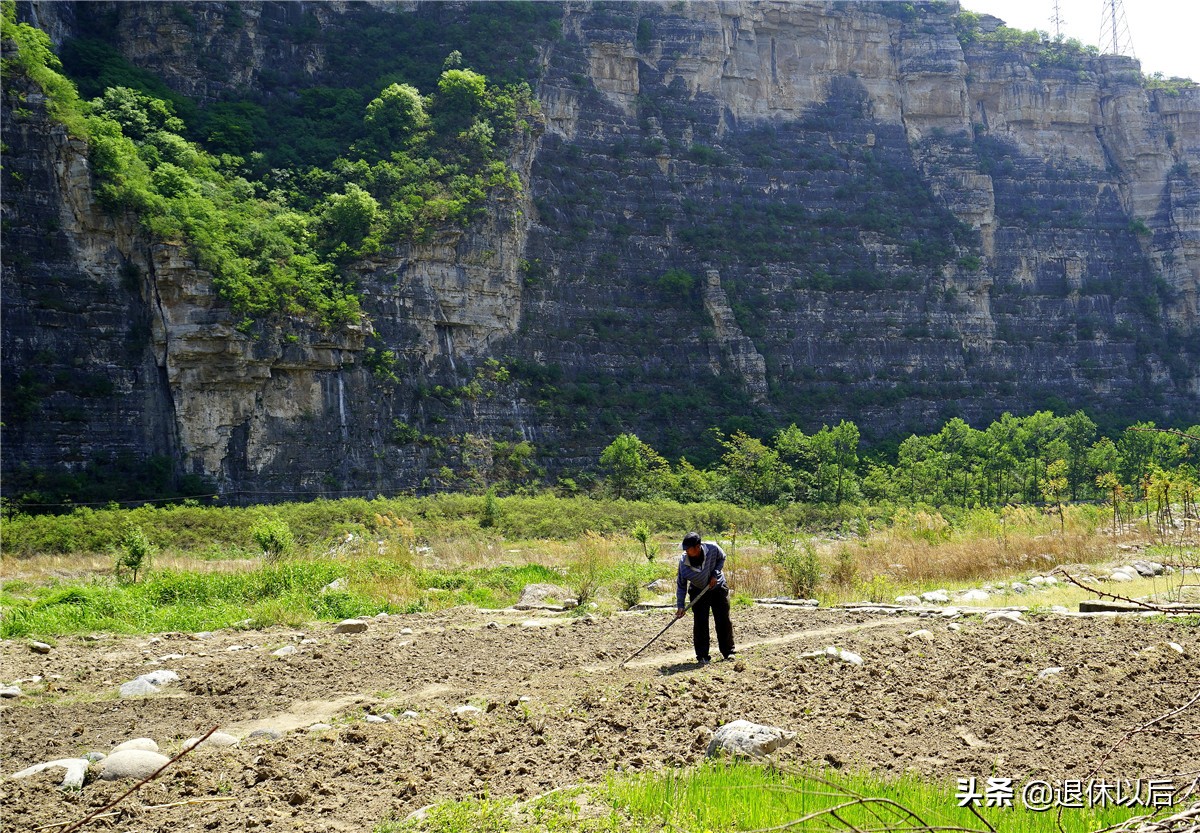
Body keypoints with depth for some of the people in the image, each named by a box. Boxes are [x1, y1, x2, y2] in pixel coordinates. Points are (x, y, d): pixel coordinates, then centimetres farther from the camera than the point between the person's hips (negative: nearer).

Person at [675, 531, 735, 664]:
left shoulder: (712, 548, -25)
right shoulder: (683, 562, -23)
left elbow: (722, 559, -2)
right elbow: (681, 585, -13)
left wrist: (715, 574, -17)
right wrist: (680, 606, -19)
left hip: (718, 588, 0)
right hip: (698, 591, 0)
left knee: (723, 620, 3)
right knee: (700, 623, -6)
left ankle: (728, 651, 18)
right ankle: (702, 655, 4)